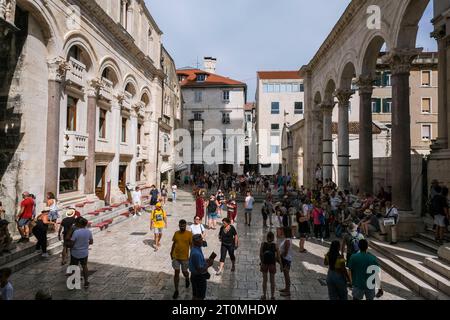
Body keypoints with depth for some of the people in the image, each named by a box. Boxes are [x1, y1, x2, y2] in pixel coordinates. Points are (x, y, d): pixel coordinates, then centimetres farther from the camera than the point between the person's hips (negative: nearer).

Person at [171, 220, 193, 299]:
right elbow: (174, 243, 10)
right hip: (176, 257, 2)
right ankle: (176, 290, 15)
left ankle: (187, 279, 48)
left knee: (184, 272, 13)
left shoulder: (189, 234, -11)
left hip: (185, 257, -2)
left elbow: (191, 245, -7)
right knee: (176, 273, 4)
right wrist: (171, 253, 14)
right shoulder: (176, 233, -1)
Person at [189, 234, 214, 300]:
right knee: (199, 297, 8)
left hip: (195, 276, 9)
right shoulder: (196, 253, -30)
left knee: (195, 295, 24)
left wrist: (206, 261, 4)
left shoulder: (195, 249, 1)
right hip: (199, 277, -9)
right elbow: (199, 269, -28)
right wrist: (208, 265, -17)